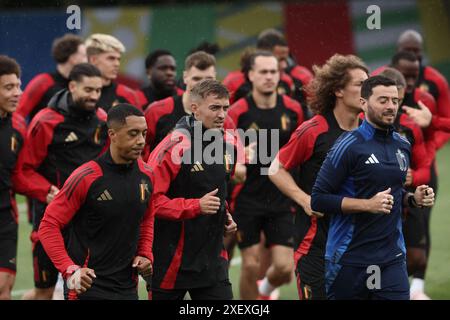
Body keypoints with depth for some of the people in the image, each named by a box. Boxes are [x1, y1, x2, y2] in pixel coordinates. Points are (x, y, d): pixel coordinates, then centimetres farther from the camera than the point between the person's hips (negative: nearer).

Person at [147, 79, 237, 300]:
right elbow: (151, 198, -21)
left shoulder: (227, 144, 8)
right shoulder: (175, 145, -16)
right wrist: (196, 206, -24)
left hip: (213, 259, 6)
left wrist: (224, 215, 10)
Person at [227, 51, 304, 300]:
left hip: (282, 202, 2)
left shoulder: (293, 109, 1)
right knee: (251, 265, -2)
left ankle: (266, 289, 32)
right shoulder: (237, 112, -9)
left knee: (284, 268, -2)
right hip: (247, 202, -2)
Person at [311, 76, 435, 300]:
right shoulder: (349, 145, -9)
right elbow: (319, 200, -13)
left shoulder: (403, 146, 10)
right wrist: (368, 205, -20)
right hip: (349, 259, -5)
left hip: (392, 257, 5)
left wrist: (413, 199, 5)